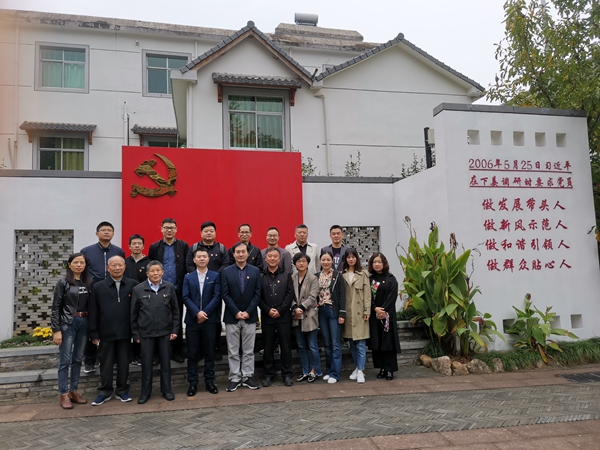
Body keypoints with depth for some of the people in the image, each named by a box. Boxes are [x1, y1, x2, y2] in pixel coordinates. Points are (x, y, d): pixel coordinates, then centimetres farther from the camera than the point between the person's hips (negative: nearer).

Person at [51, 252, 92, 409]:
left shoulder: (89, 282, 6)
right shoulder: (63, 282, -4)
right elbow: (56, 307, -6)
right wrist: (56, 330, -10)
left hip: (84, 324, 4)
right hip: (67, 324, -4)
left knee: (78, 359, 11)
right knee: (65, 360, -1)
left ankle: (73, 391, 21)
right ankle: (64, 394, 8)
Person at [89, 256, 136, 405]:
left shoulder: (133, 285, -1)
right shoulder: (98, 287, 3)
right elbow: (93, 312, 3)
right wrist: (94, 334, 0)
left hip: (125, 332, 0)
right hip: (106, 333, 0)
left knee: (124, 363, 10)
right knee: (106, 363, 10)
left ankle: (122, 391, 25)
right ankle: (104, 392, 24)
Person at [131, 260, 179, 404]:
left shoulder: (169, 287, -3)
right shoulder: (138, 289, -4)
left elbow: (175, 310, 2)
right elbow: (134, 314, 1)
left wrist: (175, 330, -1)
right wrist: (135, 334, 0)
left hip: (165, 332, 1)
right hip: (146, 332, 0)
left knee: (165, 362, 11)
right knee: (146, 363, 9)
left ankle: (166, 390, 25)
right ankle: (145, 392, 24)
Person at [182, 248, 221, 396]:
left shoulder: (215, 276, 4)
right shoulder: (188, 277, 7)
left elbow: (217, 297, -5)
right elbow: (186, 297, -2)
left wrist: (205, 312, -13)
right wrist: (197, 313, -15)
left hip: (209, 320, -1)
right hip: (192, 320, 1)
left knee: (209, 352, 7)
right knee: (192, 353, 5)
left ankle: (209, 381, 17)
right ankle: (193, 383, 14)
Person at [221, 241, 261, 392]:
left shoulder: (255, 271, 2)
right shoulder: (226, 271, 0)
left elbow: (257, 294, -1)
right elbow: (225, 294, -5)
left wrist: (248, 312, -10)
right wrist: (236, 312, -12)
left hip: (250, 316, 1)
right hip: (232, 317, -1)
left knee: (248, 350, 8)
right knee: (233, 351, 6)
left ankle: (247, 377, 18)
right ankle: (235, 378, 15)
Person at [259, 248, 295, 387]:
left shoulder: (287, 275, 7)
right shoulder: (261, 276, 5)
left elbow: (290, 294, -2)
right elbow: (258, 296, 0)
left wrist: (280, 310, -11)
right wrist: (267, 310, -12)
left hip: (284, 316, 0)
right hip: (267, 317, 0)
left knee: (285, 346, 4)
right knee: (268, 346, 7)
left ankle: (287, 374, 14)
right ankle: (268, 374, 18)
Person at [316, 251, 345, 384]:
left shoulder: (337, 276, -3)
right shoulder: (316, 276, 7)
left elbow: (342, 295, -6)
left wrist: (342, 314, -10)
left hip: (334, 311, -3)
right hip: (321, 312, 4)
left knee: (335, 343, -1)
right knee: (327, 343, 11)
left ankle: (335, 373, 4)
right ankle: (329, 370, 20)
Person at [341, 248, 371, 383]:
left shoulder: (363, 274, 1)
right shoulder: (342, 274, 6)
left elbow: (367, 293, -2)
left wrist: (367, 311, -7)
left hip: (359, 312, -3)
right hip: (347, 312, 3)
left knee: (361, 343, -4)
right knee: (352, 343, 11)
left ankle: (360, 371, 1)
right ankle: (356, 367, 24)